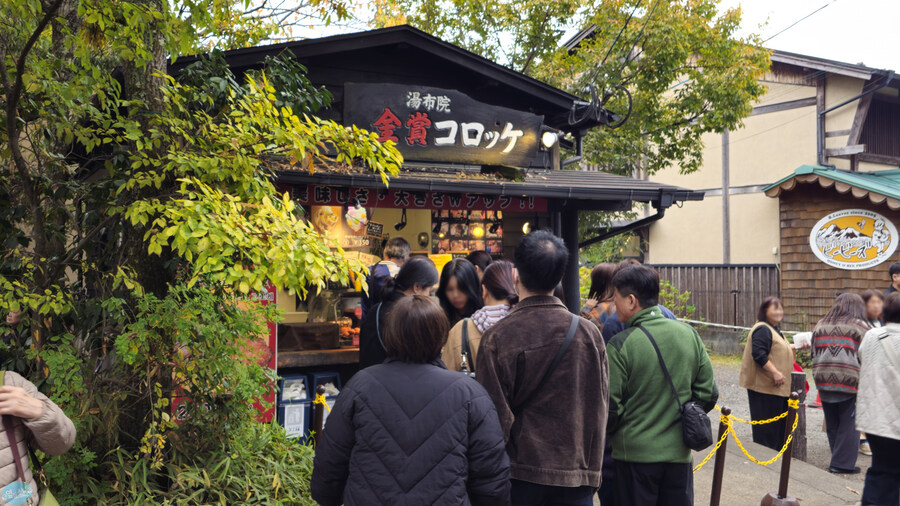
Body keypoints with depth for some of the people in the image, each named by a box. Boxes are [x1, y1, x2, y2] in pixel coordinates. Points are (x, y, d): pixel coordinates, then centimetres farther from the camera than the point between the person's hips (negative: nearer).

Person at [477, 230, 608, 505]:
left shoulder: (497, 337, -14)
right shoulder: (590, 333, -3)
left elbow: (494, 414, -10)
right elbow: (599, 407, 5)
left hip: (520, 474, -2)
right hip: (577, 476, 3)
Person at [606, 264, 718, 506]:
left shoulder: (620, 345, -16)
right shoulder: (689, 334, 0)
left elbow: (611, 407, -13)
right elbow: (708, 394, 5)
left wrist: (607, 432, 7)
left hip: (635, 452, -4)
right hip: (678, 450, 4)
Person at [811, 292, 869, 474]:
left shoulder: (820, 326, 13)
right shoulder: (859, 327, -4)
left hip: (823, 383, 5)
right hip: (850, 383, -5)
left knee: (832, 424, 13)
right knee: (849, 425, 4)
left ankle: (839, 461, 22)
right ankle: (843, 464, 6)